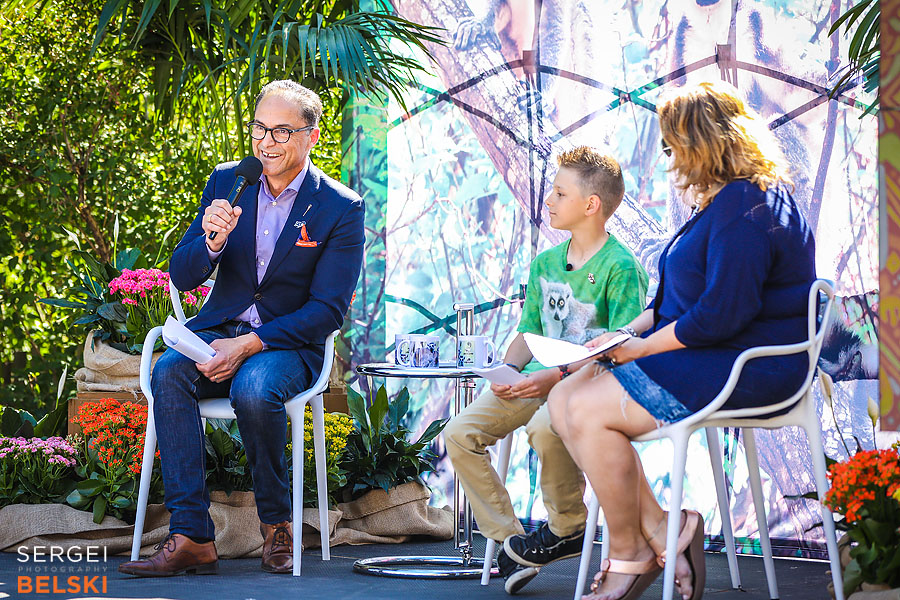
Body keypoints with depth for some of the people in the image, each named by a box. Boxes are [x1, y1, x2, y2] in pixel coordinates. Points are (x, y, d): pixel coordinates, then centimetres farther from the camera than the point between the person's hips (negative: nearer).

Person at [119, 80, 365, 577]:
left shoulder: (341, 208, -5)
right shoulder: (226, 182, 6)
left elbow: (328, 310, -9)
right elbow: (182, 277, 5)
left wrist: (249, 345, -19)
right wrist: (212, 241, -19)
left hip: (290, 344, -3)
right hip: (219, 331, 4)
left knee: (254, 389, -36)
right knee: (169, 372, -29)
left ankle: (276, 524, -11)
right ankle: (191, 537, -32)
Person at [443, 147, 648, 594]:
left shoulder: (621, 267, -7)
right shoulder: (545, 263, 17)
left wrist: (557, 376, -24)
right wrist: (510, 370, -2)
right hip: (537, 380, 7)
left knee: (545, 426, -38)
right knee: (459, 433, -13)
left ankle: (567, 531, -12)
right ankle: (510, 541, -8)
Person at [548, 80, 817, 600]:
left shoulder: (745, 209, -18)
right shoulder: (725, 202, 18)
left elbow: (721, 315, -25)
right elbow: (680, 301, 25)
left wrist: (642, 348, -15)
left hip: (744, 369, -11)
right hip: (705, 354, 11)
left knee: (588, 412, -20)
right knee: (564, 399, -2)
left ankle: (628, 555, -6)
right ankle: (659, 528, -6)